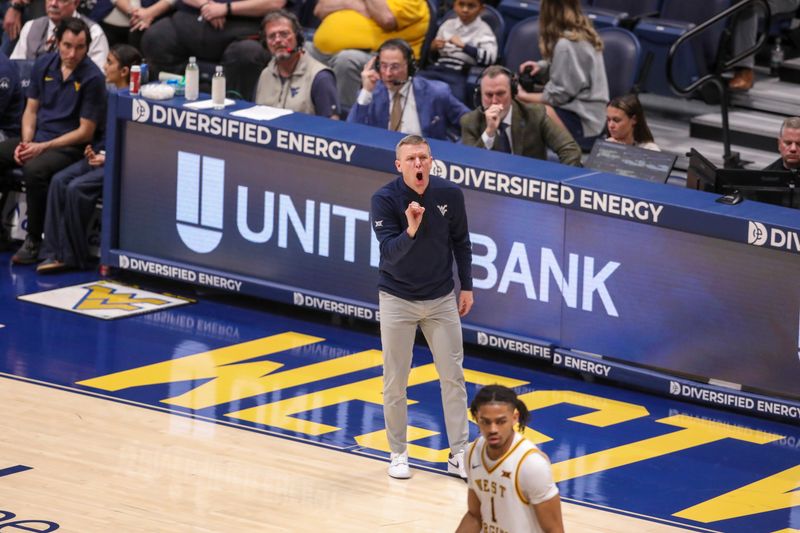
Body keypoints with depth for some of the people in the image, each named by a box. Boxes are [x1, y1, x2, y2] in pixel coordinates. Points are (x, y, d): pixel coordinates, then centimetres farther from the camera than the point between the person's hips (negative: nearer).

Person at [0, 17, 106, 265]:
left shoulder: (92, 78, -11)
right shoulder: (44, 64, 5)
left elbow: (85, 132, -10)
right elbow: (31, 110, 12)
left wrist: (43, 147, -16)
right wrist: (26, 142, -7)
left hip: (69, 146, -6)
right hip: (35, 137, 6)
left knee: (34, 170, -35)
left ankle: (34, 240, -21)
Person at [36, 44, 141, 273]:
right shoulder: (111, 91, 11)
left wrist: (108, 158, -19)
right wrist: (96, 150, 4)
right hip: (104, 155, 8)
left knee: (77, 188, -25)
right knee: (59, 181, -13)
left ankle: (72, 255, -11)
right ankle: (56, 253, -17)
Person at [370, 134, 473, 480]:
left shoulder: (450, 194, -9)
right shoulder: (384, 199, -18)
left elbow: (461, 241, 6)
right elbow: (389, 251, -26)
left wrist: (466, 287, 8)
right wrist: (410, 230, -44)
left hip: (441, 300, 2)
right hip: (397, 299, -2)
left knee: (453, 377, 3)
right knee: (395, 382, 4)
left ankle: (458, 455, 11)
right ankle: (398, 454, 19)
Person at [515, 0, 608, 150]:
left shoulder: (566, 45, -20)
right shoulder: (583, 32, 8)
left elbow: (558, 95, -15)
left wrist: (524, 96, -3)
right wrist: (542, 66, 10)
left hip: (582, 123, -10)